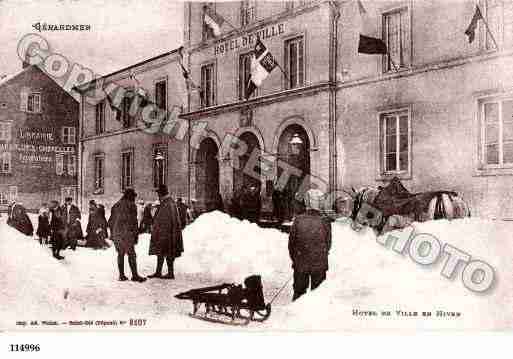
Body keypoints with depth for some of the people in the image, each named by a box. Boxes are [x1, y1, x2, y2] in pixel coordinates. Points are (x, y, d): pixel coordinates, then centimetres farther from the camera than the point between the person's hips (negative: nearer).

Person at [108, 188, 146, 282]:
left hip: (116, 234, 6)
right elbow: (133, 222, -8)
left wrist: (112, 234, 21)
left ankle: (121, 275, 13)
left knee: (120, 254, 11)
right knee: (131, 255, -1)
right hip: (127, 234, -6)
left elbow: (110, 221, 16)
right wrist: (135, 235, -3)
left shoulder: (116, 205, 13)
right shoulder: (131, 206, -6)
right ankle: (135, 275, 0)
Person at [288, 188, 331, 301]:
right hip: (319, 265, -1)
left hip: (300, 264, 1)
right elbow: (328, 245, -2)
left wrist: (294, 260, 12)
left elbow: (291, 242, -3)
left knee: (299, 292, 17)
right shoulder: (325, 223, -14)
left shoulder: (298, 220, -13)